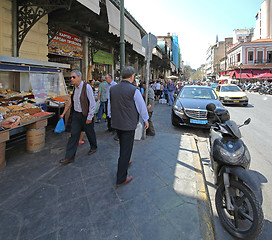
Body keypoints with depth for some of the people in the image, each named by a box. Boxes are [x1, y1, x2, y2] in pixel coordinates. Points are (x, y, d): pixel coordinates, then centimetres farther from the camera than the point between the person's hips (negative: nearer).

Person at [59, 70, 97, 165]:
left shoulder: (87, 87, -15)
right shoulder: (75, 87, 6)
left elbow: (92, 103, -16)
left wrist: (89, 117, -16)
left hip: (85, 115, -6)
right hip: (76, 115, 6)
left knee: (90, 133, 12)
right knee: (73, 135, 5)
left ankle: (93, 147, 39)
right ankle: (69, 157, 11)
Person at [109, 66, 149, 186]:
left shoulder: (112, 89, 0)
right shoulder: (134, 90, -17)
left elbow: (110, 105, 10)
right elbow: (142, 106, -6)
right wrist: (146, 120, 9)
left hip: (116, 122, 6)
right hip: (129, 124, -6)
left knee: (123, 145, 27)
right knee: (126, 149, 4)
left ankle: (124, 162, 51)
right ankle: (121, 178, 13)